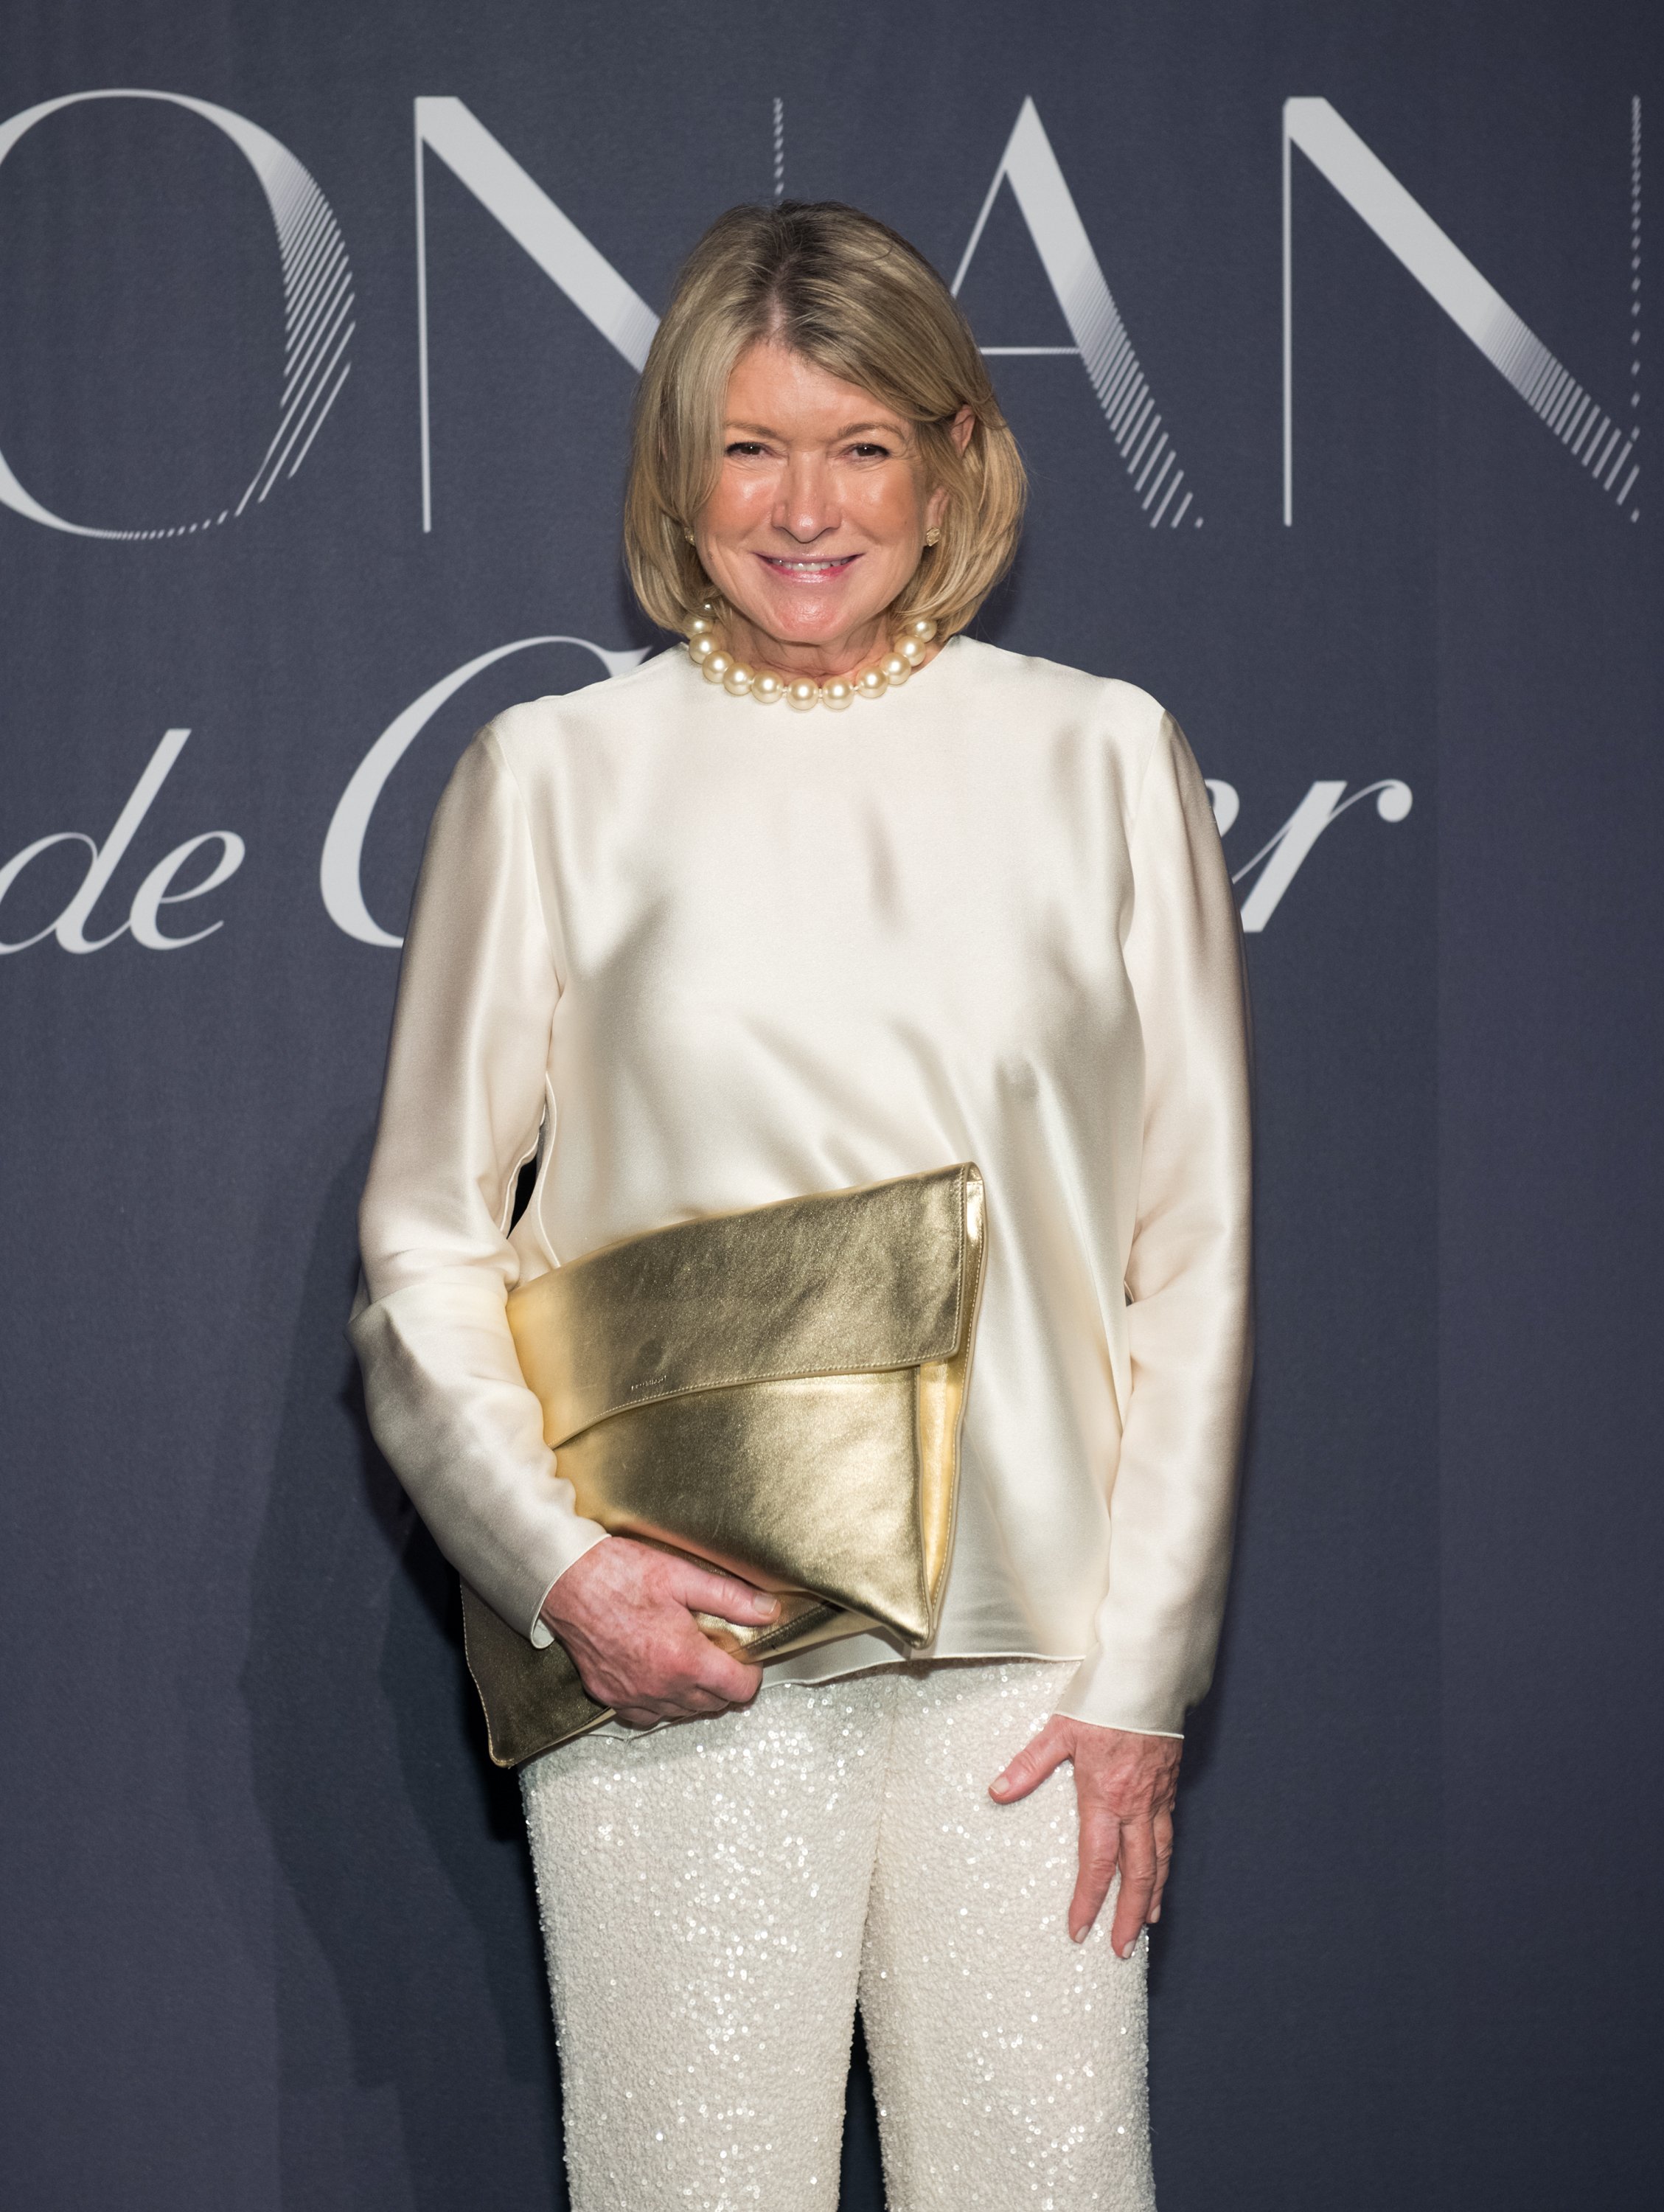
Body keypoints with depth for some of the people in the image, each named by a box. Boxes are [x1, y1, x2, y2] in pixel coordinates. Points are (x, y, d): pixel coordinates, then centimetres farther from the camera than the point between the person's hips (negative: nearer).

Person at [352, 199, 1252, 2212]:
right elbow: (424, 1247, 7)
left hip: (1028, 1645, 1)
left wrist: (1143, 1669, 1)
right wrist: (559, 1564, -7)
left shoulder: (1105, 761, 7)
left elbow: (1196, 1249, 7)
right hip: (670, 1648, -1)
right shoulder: (554, 776, 5)